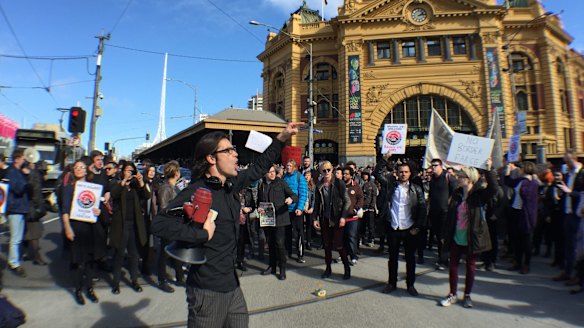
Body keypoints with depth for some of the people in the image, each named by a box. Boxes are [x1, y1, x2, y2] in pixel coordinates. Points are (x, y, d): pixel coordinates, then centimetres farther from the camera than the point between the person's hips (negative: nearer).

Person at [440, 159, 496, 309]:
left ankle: (467, 295, 27)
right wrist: (445, 234, 7)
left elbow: (493, 189, -30)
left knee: (471, 265, 12)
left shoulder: (479, 194, -8)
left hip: (472, 238, -3)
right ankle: (452, 294, 22)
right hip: (456, 237, 4)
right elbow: (450, 214, 6)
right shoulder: (457, 193, 3)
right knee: (453, 264, 7)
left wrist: (488, 170, -36)